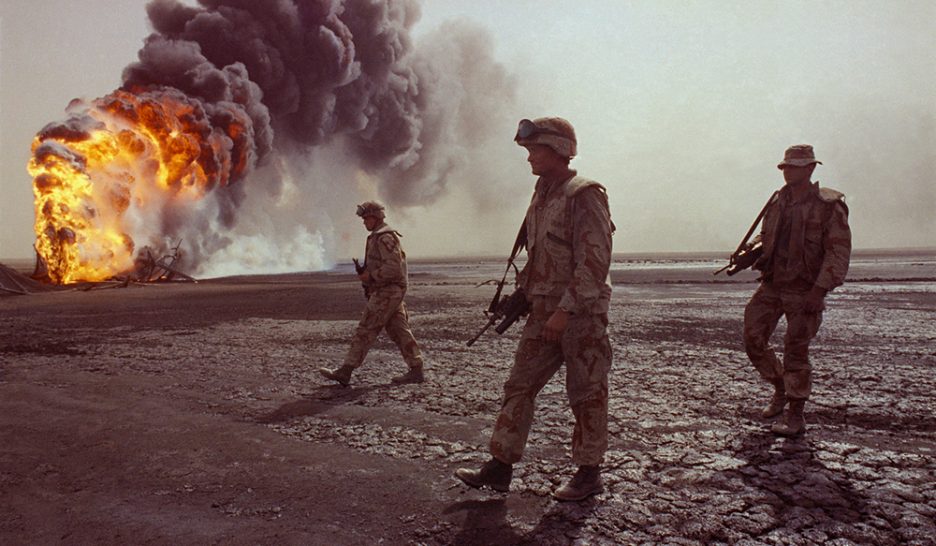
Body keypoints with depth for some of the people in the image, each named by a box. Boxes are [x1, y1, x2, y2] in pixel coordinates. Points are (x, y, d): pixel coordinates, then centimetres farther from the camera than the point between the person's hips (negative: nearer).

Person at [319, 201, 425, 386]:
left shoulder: (384, 238, -15)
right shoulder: (379, 237, 19)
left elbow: (393, 268, -23)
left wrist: (370, 276, -15)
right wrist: (365, 273, 12)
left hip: (386, 292, -10)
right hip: (390, 292, 10)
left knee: (365, 331, -7)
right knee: (399, 331, 9)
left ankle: (345, 372, -4)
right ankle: (416, 371, 10)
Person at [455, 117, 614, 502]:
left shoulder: (584, 195, -12)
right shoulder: (543, 196, 14)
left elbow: (595, 262, -19)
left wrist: (565, 310, -22)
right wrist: (522, 293, 14)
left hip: (582, 313, -8)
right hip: (544, 312, 8)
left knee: (586, 394, 4)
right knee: (519, 385, 6)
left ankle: (589, 474, 19)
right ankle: (500, 467, 13)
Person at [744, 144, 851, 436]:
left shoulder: (829, 205, -8)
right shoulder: (776, 202, 9)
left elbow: (839, 251, -12)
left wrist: (820, 289, -20)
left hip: (805, 291, -6)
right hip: (771, 286, 6)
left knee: (795, 351, -2)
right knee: (753, 339, 2)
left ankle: (795, 416, 12)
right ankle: (780, 389, 26)